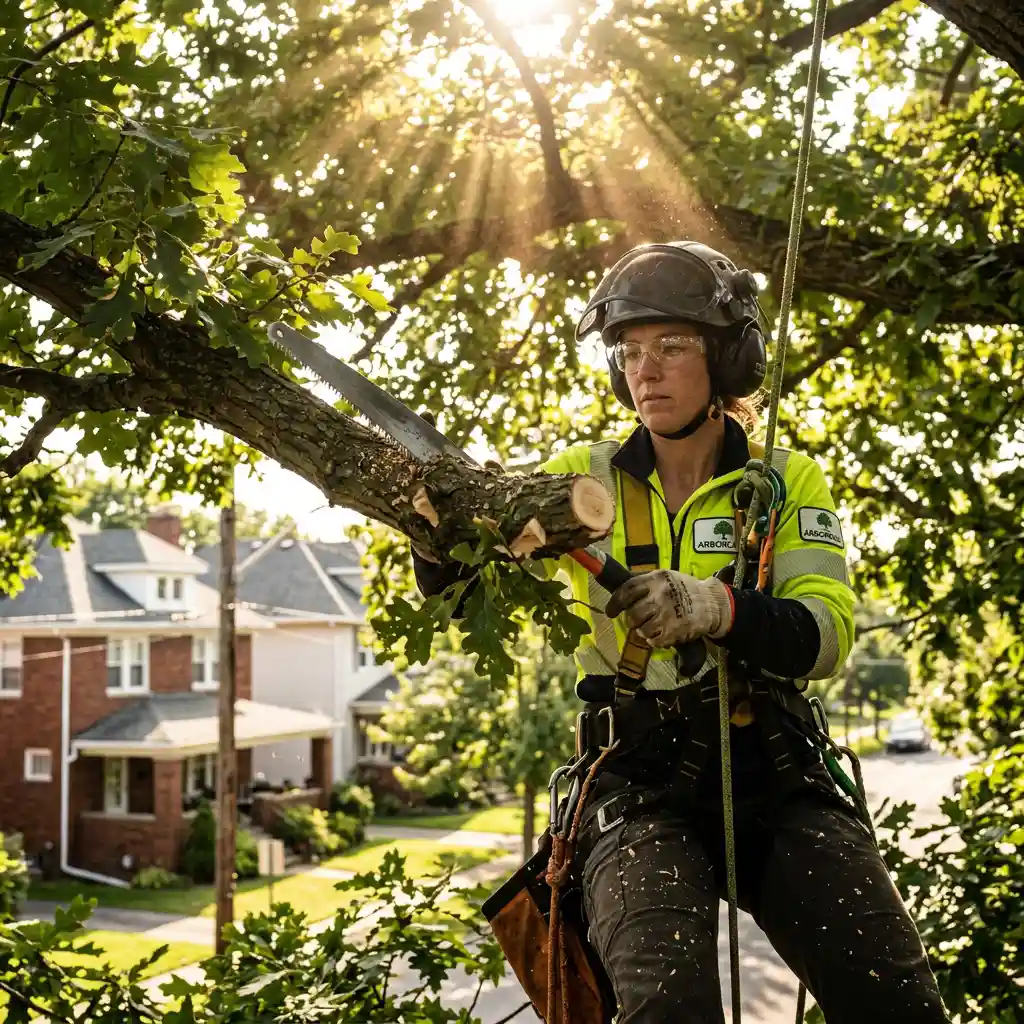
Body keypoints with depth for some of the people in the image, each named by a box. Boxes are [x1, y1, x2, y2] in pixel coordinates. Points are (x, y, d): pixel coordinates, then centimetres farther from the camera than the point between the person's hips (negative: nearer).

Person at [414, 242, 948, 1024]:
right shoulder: (588, 477, 5)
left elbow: (828, 634, -8)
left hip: (777, 781, 1)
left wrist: (718, 608, -27)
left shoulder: (788, 482, 6)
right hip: (640, 789, -1)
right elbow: (450, 578, -2)